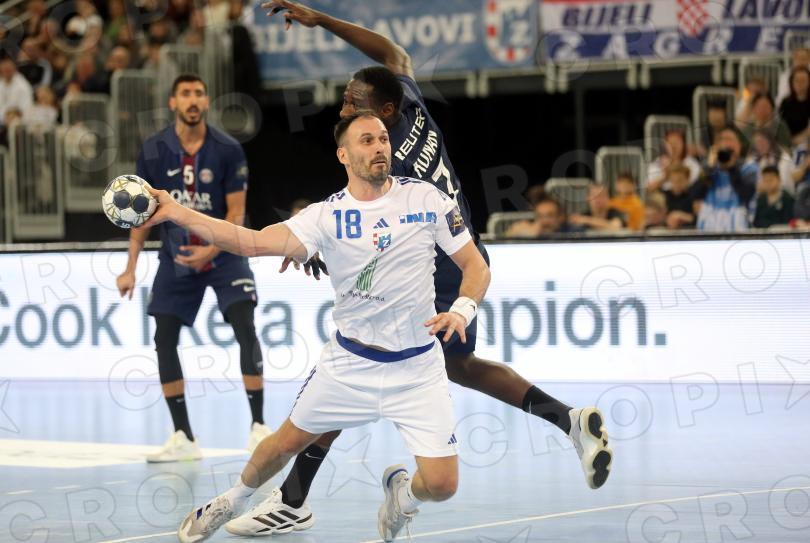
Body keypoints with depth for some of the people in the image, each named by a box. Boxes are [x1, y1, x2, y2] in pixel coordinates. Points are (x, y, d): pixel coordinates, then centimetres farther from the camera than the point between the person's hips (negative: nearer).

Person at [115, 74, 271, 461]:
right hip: (176, 254, 3)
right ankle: (183, 438, 5)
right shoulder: (154, 151, -6)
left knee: (245, 328, -17)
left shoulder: (227, 149, -12)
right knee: (163, 339, -3)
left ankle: (258, 426, -11)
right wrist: (131, 268, 0)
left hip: (223, 251, -3)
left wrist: (210, 252, -26)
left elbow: (236, 211, -10)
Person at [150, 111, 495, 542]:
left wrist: (461, 311, -22)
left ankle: (402, 492, 26)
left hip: (417, 368, -1)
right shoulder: (326, 215, -9)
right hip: (349, 362, 1)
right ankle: (233, 502, 44)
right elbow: (252, 242, -19)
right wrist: (176, 213, -29)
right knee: (286, 442, 13)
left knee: (441, 485, -10)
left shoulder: (427, 198, -7)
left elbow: (475, 266, -1)